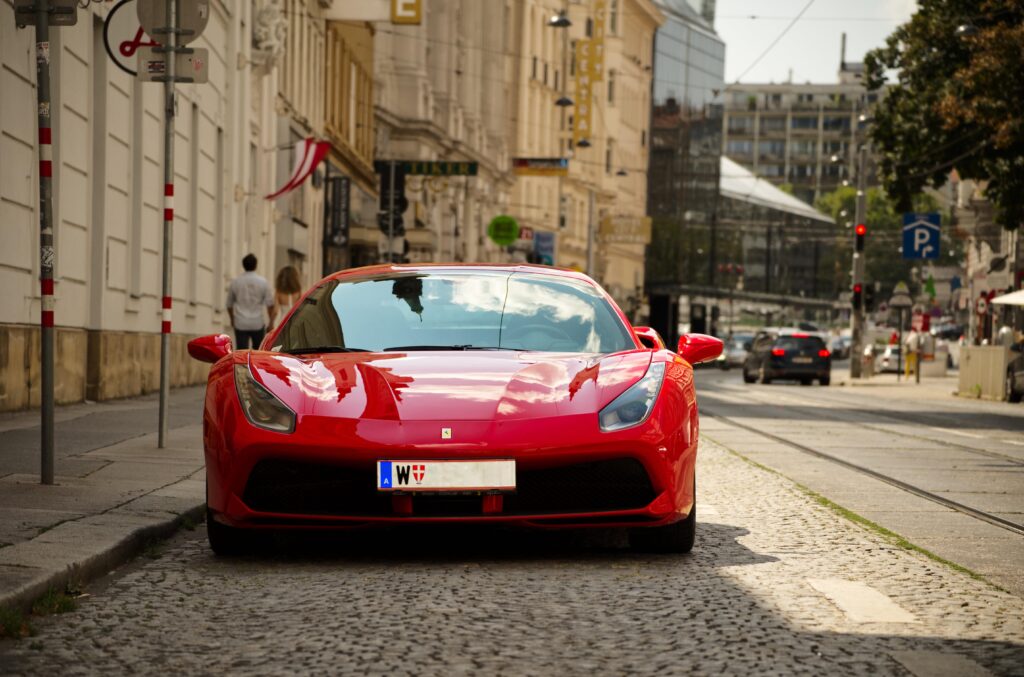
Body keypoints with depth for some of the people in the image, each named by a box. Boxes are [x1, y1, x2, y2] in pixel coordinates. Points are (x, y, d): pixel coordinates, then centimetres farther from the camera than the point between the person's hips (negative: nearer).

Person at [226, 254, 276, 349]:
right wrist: (271, 321, 7)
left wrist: (232, 319, 27)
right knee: (258, 349, 17)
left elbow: (229, 304, 10)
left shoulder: (235, 282, 0)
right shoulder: (263, 282, -4)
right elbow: (270, 304, -5)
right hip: (257, 323, 0)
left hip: (240, 324, 0)